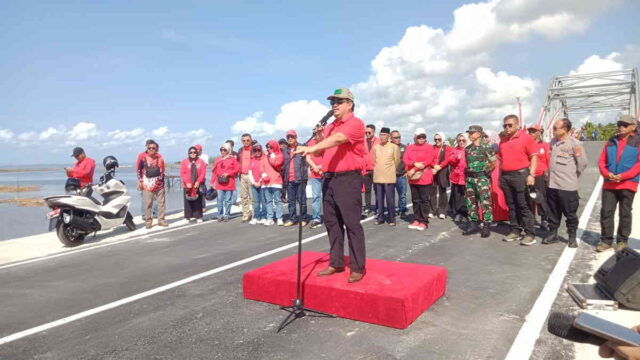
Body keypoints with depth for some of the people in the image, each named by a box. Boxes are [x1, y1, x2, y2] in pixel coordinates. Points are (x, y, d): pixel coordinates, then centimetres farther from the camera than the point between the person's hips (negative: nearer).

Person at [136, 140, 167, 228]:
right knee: (148, 204, -1)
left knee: (162, 202, 6)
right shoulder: (142, 156, -5)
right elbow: (138, 169, 1)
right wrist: (140, 181, -4)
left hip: (159, 184, 3)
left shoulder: (159, 157, 5)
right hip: (147, 185, -3)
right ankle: (148, 221, 8)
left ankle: (161, 220, 16)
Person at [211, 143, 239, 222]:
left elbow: (237, 169, -3)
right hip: (219, 183, 2)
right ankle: (220, 215, 9)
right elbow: (214, 171, 10)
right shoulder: (218, 159, 10)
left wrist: (228, 173, -13)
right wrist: (212, 182, 6)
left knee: (228, 200, 4)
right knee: (220, 200, 1)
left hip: (229, 183, -2)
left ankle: (227, 215, 12)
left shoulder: (233, 159, 2)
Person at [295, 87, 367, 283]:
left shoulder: (355, 123, -8)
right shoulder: (329, 127, 18)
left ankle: (358, 267, 4)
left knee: (352, 223, -5)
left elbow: (338, 139, -25)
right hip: (329, 178, 8)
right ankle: (336, 263, 22)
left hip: (348, 178, -8)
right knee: (332, 222, 11)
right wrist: (312, 151, -1)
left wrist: (312, 148, -36)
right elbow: (323, 149, 22)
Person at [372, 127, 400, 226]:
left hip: (389, 177, -3)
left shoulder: (394, 147, -4)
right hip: (377, 177, 3)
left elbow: (397, 161, 3)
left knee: (390, 199, -1)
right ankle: (380, 217, 16)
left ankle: (391, 218, 7)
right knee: (379, 199, 8)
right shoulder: (375, 147, 5)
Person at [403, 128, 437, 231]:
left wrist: (414, 170, -14)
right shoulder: (409, 148, 10)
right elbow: (405, 160, 0)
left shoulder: (429, 148, -1)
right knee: (415, 200, 11)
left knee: (424, 200, -1)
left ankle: (424, 222, 4)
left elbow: (428, 161, -11)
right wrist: (415, 163, -19)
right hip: (413, 178, 4)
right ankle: (416, 220, 19)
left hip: (425, 178, -4)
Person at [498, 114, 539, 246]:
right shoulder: (503, 141, 13)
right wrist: (500, 177, 15)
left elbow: (534, 157, -8)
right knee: (511, 205, 10)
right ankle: (516, 231, 19)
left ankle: (530, 234, 1)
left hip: (521, 174, -6)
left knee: (524, 206, -4)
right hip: (505, 176, 6)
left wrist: (531, 174, -16)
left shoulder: (526, 137, -5)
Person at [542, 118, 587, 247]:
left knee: (570, 213, 5)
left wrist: (573, 175, 0)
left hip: (567, 185, -6)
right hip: (552, 184, 6)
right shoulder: (553, 141, 10)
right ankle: (553, 234, 25)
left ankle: (572, 237, 16)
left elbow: (582, 163, -5)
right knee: (553, 212, 14)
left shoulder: (575, 143, -10)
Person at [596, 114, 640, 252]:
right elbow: (602, 161, 9)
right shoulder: (611, 142, 12)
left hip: (628, 184, -3)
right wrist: (607, 174, -10)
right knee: (606, 212, 2)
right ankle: (606, 240, 10)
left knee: (625, 213, 6)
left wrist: (623, 176, -17)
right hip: (609, 184, 3)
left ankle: (622, 241, 16)